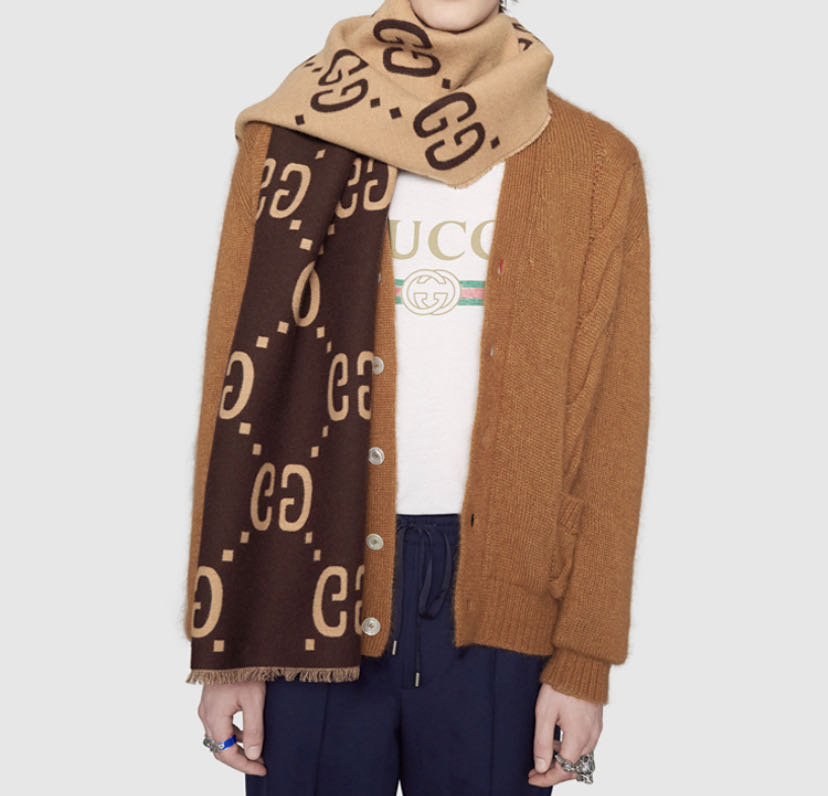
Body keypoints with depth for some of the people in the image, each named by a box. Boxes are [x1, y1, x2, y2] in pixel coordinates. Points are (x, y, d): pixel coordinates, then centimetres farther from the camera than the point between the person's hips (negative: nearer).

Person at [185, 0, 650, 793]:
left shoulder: (596, 164, 2)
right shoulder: (294, 137, 3)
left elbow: (610, 420, 1)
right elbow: (238, 392, 1)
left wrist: (583, 658, -3)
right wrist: (225, 645, -2)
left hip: (499, 588, 0)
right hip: (316, 578, 0)